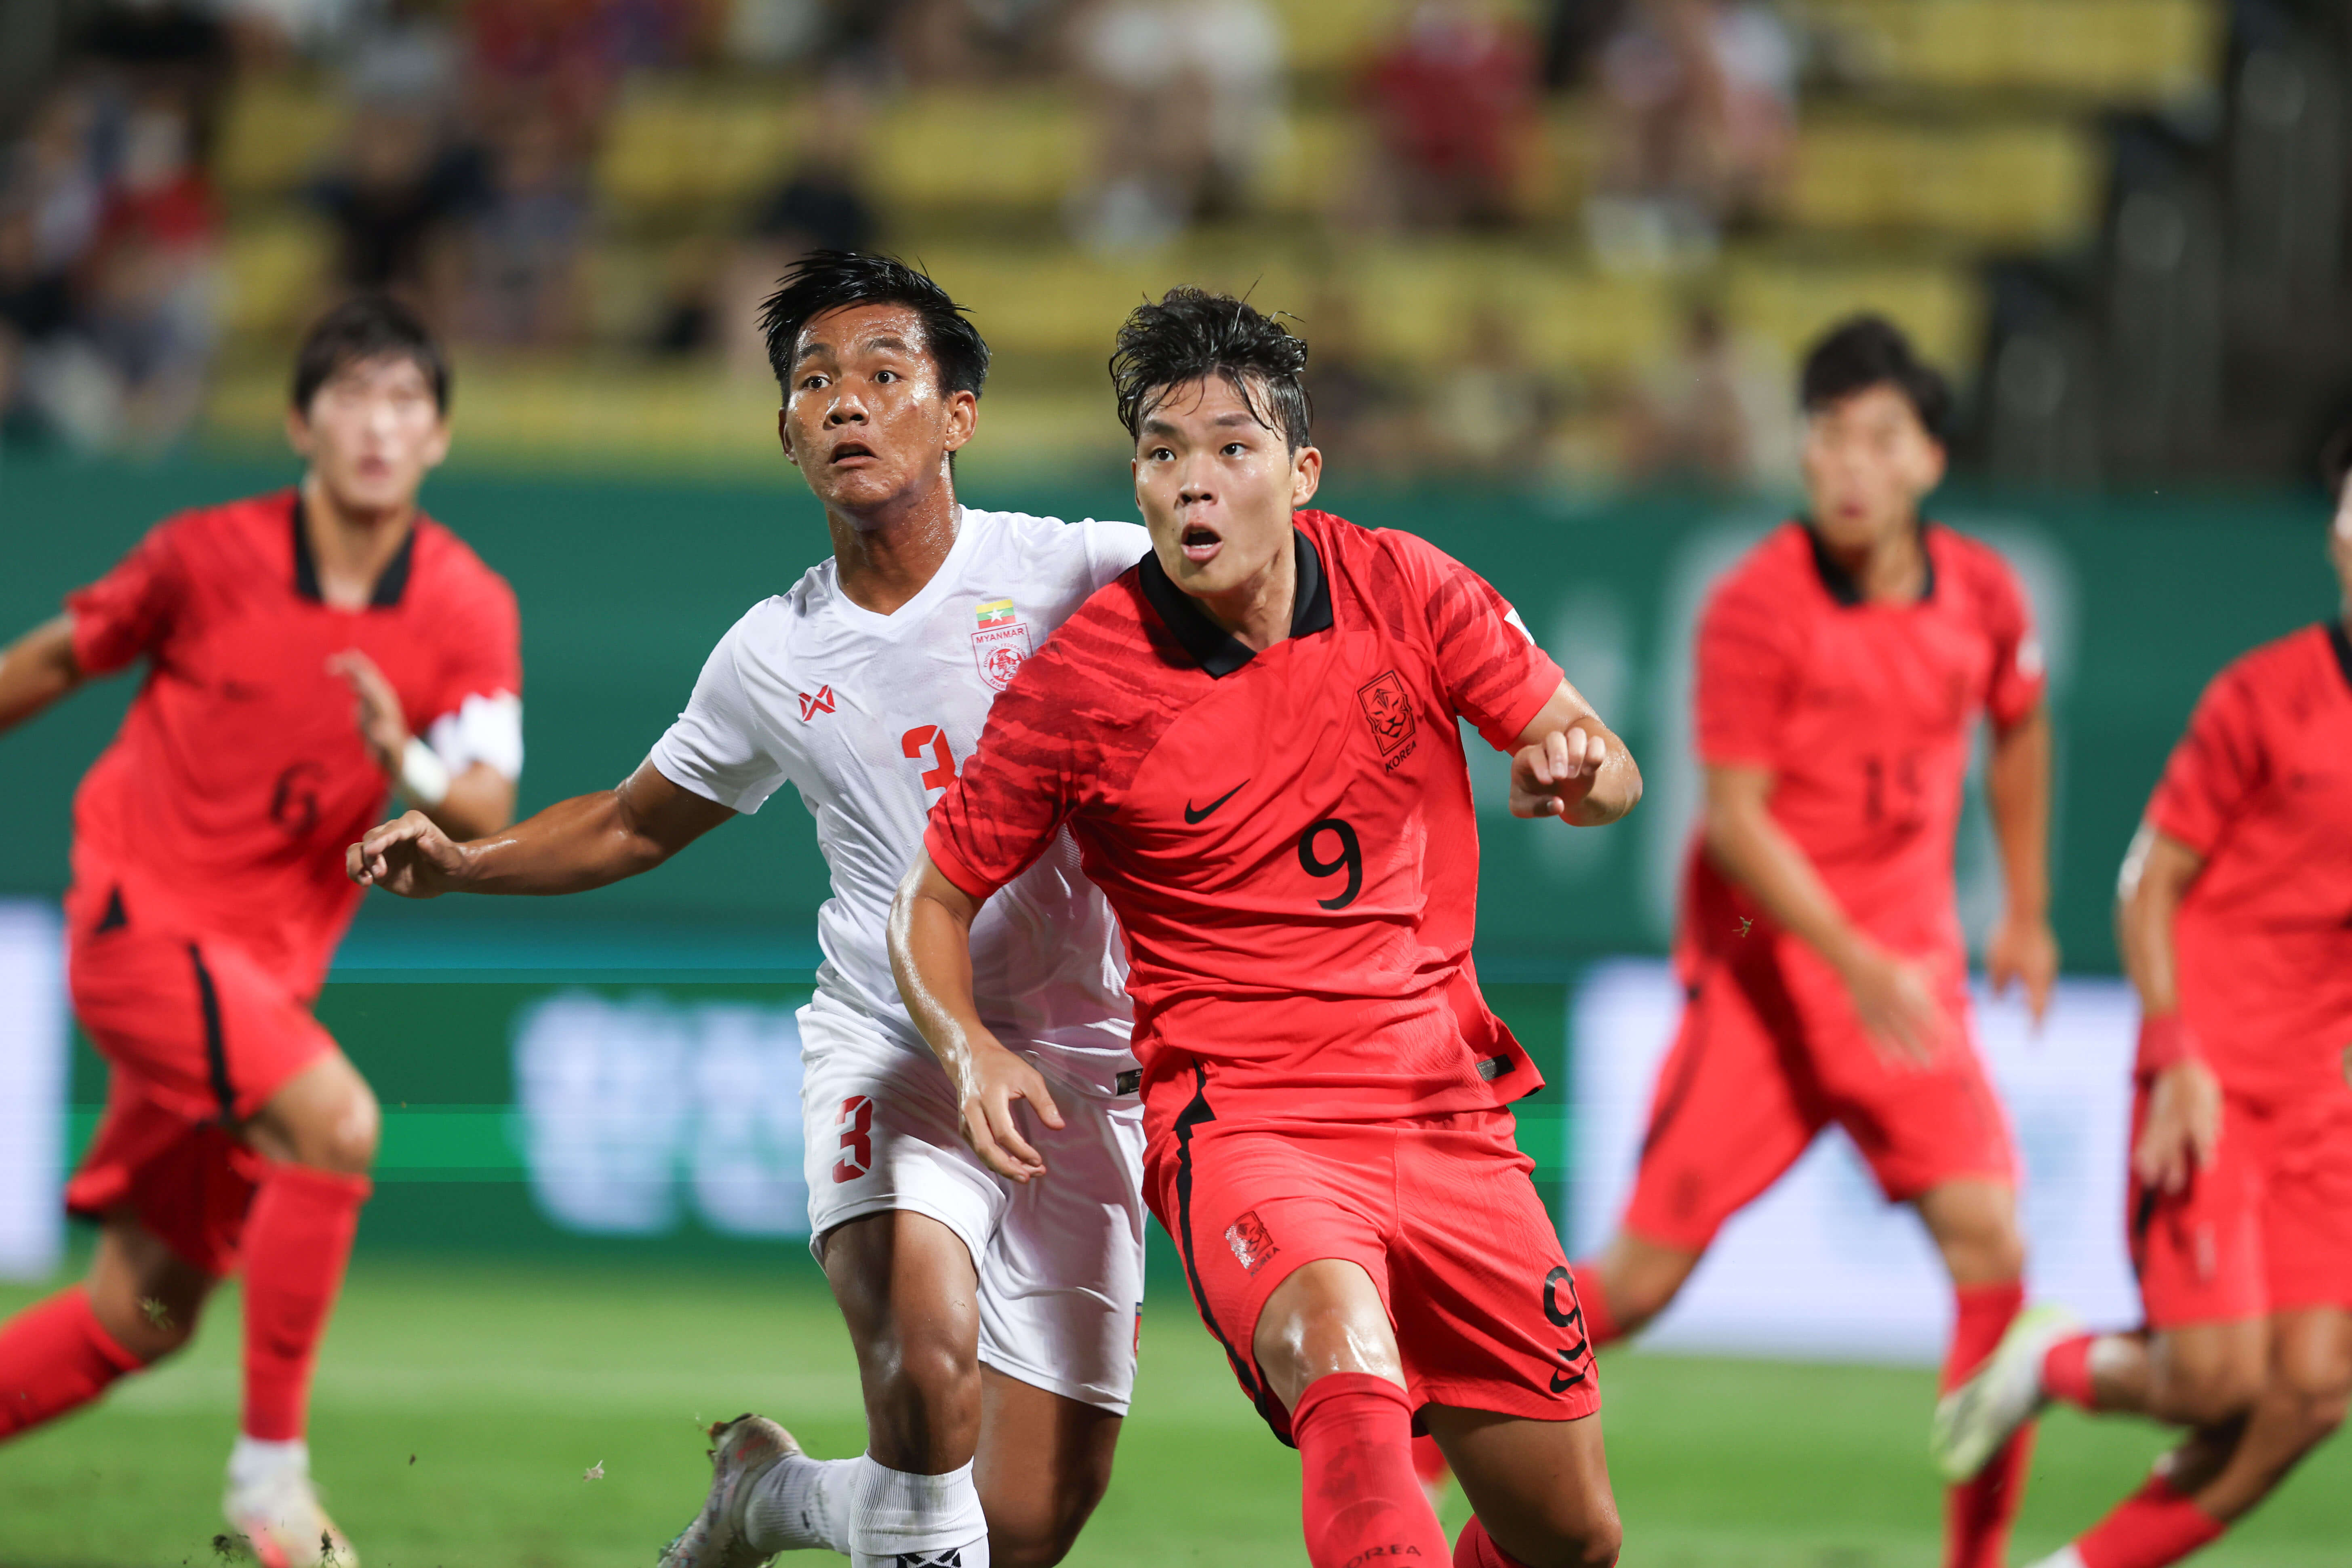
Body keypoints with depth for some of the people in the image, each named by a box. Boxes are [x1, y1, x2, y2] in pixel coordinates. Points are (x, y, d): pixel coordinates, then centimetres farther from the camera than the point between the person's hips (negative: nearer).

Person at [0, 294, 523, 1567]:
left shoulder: (471, 613, -3)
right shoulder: (209, 556, -9)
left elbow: (486, 827, -9)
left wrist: (410, 767, -30)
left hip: (263, 971, 5)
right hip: (142, 921, -5)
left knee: (144, 1319, 6)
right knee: (335, 1121, -28)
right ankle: (270, 1465, -21)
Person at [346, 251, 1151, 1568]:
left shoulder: (1076, 573, -6)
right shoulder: (771, 660, 5)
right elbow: (633, 827, 21)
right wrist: (454, 866, 8)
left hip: (1078, 1072, 0)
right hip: (891, 1051, 0)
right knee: (927, 1352, -33)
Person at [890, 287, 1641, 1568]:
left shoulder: (1403, 590, -1)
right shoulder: (1081, 681, -9)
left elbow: (1604, 763, 3)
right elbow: (935, 898, 2)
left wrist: (1578, 769, -22)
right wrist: (972, 1052, -17)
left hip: (1442, 1110, 4)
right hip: (1238, 1117, -4)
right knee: (1344, 1357, -38)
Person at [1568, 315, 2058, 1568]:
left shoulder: (1982, 595, 0)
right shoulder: (1756, 609, -14)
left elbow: (2018, 728, 22)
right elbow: (1735, 819, -17)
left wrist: (2026, 915, 26)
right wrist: (1855, 965, -27)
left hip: (1909, 978, 4)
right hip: (1766, 974, -4)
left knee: (1992, 1249, -12)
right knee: (1644, 1280, -5)